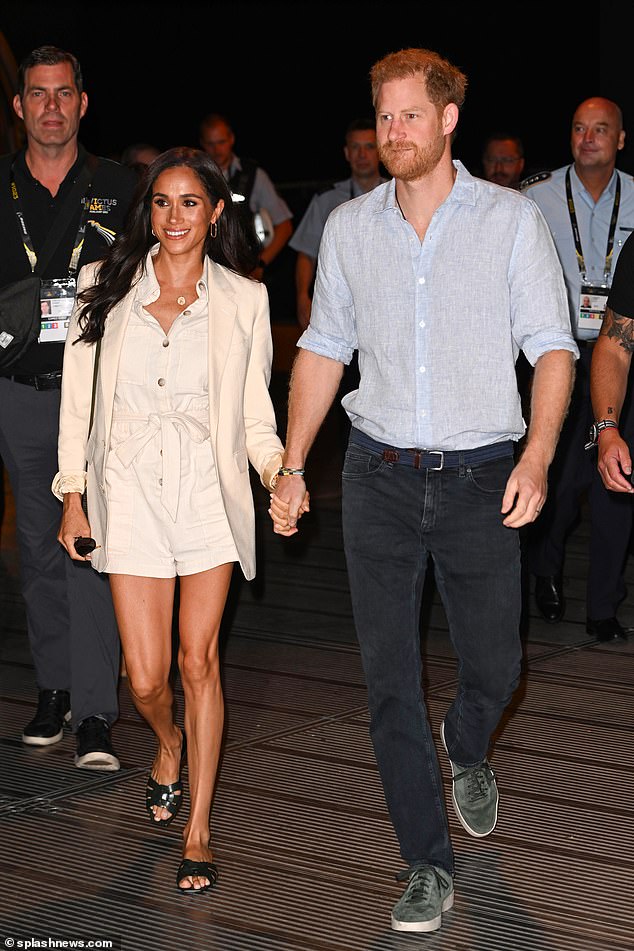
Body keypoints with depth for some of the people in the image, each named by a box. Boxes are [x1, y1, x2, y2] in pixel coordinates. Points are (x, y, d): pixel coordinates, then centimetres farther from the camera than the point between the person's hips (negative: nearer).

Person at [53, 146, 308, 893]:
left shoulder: (243, 298, 4)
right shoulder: (104, 286, 4)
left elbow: (254, 409, 7)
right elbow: (78, 397, 7)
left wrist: (276, 470, -11)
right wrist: (72, 495, 4)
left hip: (208, 488, -1)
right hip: (130, 489, 1)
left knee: (198, 660, -3)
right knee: (146, 676, 0)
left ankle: (196, 832, 9)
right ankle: (169, 744, 37)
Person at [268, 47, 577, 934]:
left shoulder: (511, 219, -2)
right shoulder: (348, 226, 6)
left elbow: (553, 347, -4)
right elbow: (322, 349, 13)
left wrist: (537, 456, -18)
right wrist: (292, 467, 7)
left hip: (480, 478, -1)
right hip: (380, 479, 2)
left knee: (494, 662, 7)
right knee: (390, 679, 0)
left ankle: (466, 747, 44)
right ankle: (429, 864, 12)